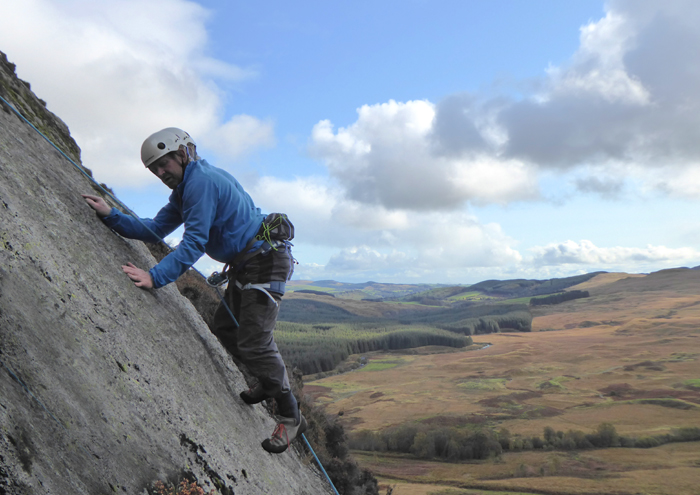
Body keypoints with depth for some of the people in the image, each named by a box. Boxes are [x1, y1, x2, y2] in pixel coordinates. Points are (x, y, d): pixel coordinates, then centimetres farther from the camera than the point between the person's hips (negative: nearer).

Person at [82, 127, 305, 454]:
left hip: (267, 260, -11)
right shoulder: (185, 190, 16)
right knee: (224, 329, 17)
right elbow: (155, 229, 12)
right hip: (245, 264, 11)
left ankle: (291, 416, 4)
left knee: (253, 342, -11)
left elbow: (194, 242, -25)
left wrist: (156, 276, -29)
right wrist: (110, 216, 4)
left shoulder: (202, 181, -17)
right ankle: (270, 383, 35)